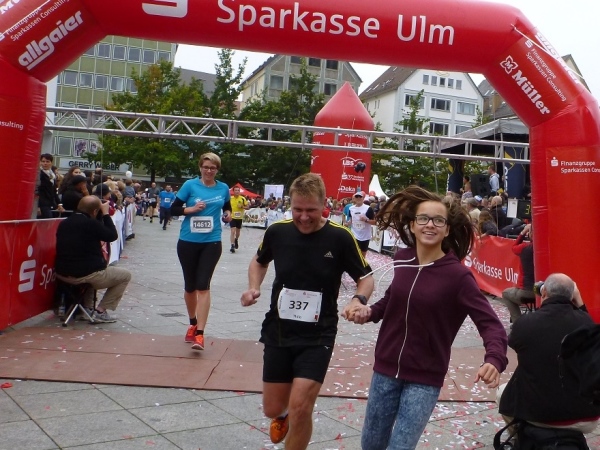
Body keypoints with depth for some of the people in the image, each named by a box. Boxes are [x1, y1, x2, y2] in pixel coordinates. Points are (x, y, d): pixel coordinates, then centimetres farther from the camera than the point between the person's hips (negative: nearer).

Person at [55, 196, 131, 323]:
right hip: (85, 275, -8)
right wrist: (105, 213, 1)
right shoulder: (92, 223, -16)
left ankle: (87, 308, 34)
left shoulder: (64, 223, 7)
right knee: (125, 275, 12)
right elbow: (113, 235, -4)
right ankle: (100, 311, 6)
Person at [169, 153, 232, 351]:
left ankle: (199, 333, -11)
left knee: (203, 285, -10)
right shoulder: (190, 185, -4)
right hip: (188, 242, 0)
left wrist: (228, 214, 0)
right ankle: (193, 324, 34)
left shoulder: (223, 188, 3)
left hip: (211, 243, 0)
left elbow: (227, 207, 21)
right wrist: (192, 209, -18)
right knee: (190, 286, 11)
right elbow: (173, 209, -3)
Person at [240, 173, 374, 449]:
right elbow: (259, 261, 16)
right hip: (278, 332, 3)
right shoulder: (277, 231, -5)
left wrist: (359, 300, -24)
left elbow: (365, 278, -3)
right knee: (273, 409, 11)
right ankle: (283, 415, 49)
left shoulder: (340, 237, -13)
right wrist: (254, 288, -2)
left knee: (300, 408, -12)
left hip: (317, 336, -3)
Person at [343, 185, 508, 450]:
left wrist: (494, 360, -39)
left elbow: (490, 324, -20)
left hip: (424, 380, -4)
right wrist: (369, 312, -6)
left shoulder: (457, 275, -17)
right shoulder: (402, 260, -5)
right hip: (385, 370, 5)